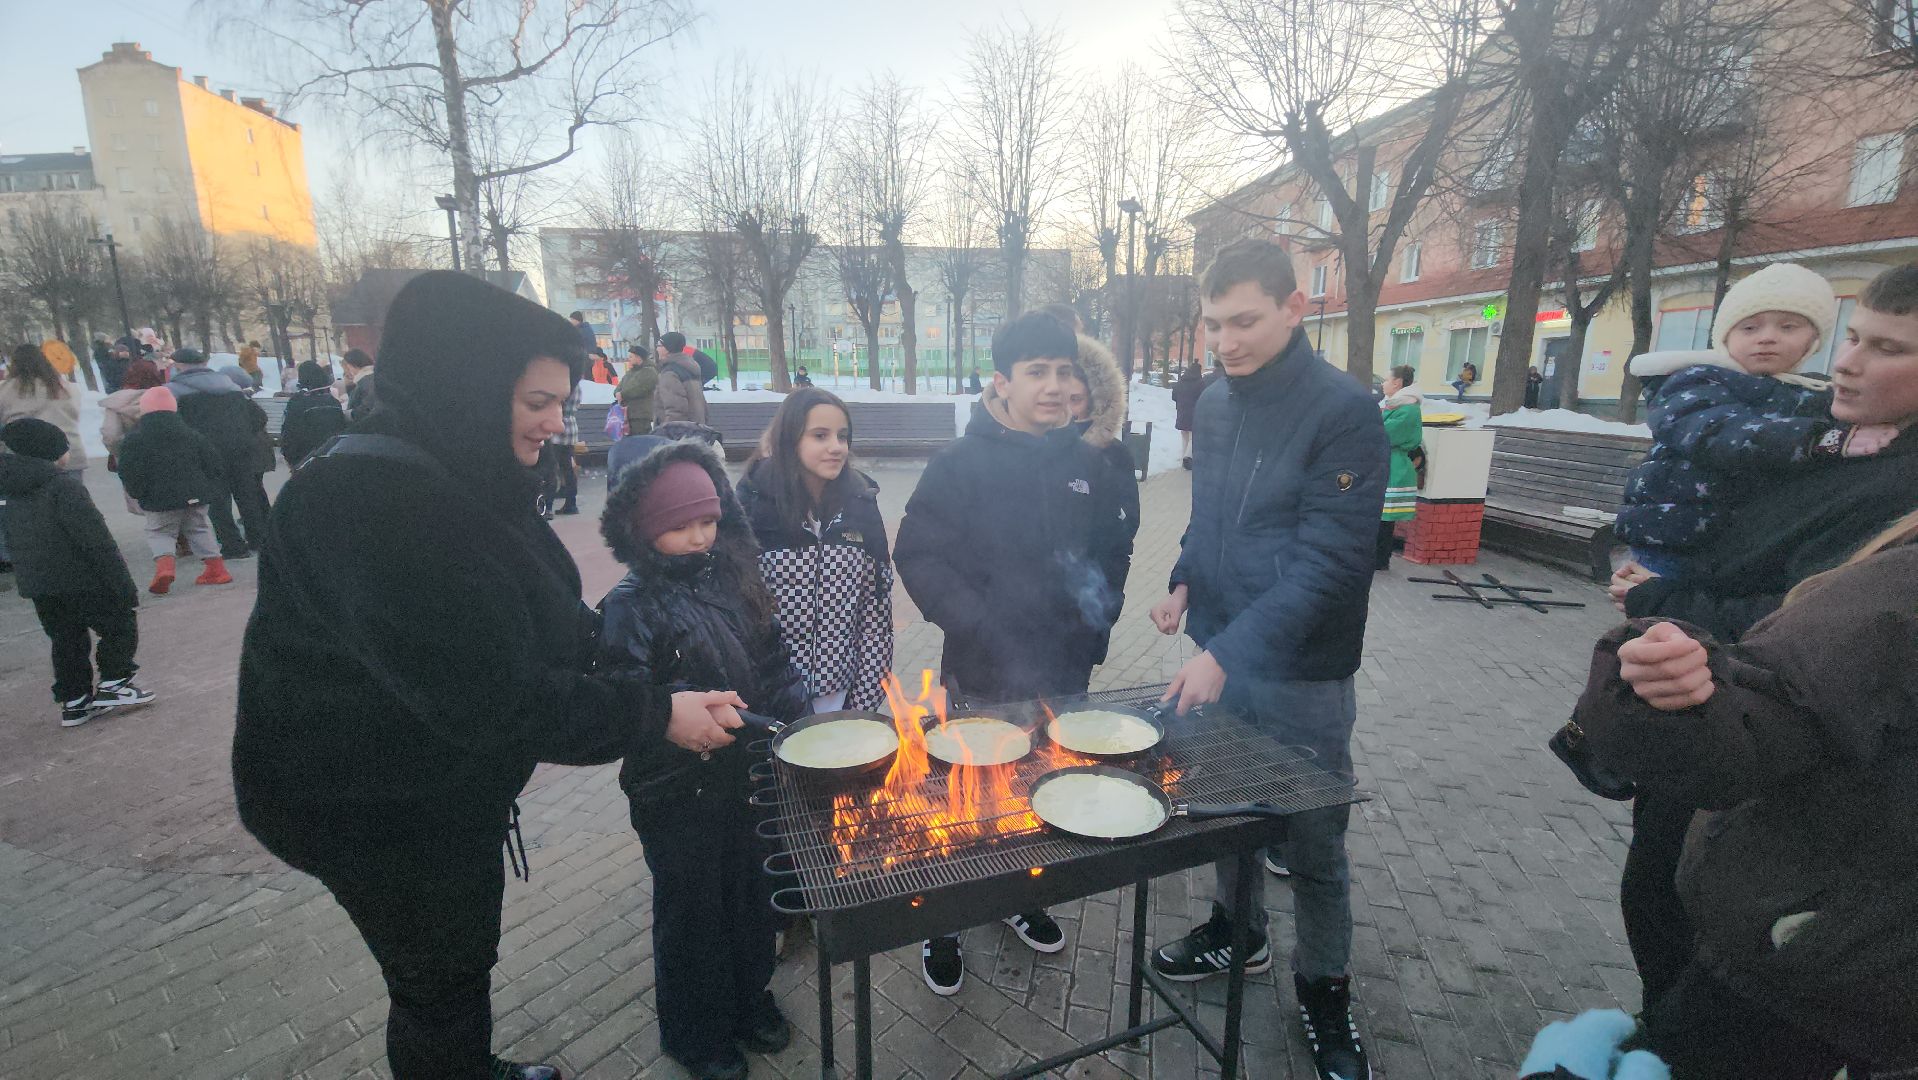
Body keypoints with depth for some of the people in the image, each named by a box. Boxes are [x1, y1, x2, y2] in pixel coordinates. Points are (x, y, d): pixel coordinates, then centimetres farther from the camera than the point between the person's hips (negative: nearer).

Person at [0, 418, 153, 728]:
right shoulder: (64, 485, -15)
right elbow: (96, 539, -20)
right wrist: (124, 585, -18)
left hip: (35, 584, 8)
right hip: (80, 581, -8)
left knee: (65, 639, 15)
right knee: (120, 625, 6)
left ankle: (73, 701, 18)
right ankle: (114, 683, 3)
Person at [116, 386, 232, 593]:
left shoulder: (134, 440, -3)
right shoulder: (192, 436, 6)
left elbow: (128, 472, -7)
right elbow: (215, 462, 7)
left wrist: (137, 493, 8)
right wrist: (207, 487, 19)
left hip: (159, 499, -3)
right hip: (195, 495, 3)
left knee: (159, 532, 9)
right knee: (199, 529, 16)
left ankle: (164, 563, -18)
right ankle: (216, 567, 10)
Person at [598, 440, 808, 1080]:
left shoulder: (733, 576, -2)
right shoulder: (631, 606, -17)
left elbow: (774, 660, 6)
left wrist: (793, 726, 0)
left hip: (750, 775, 5)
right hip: (678, 793, -5)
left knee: (754, 895, 22)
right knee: (692, 912, 16)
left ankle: (748, 997, 48)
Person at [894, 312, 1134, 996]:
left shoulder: (1086, 465, 4)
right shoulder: (960, 464, -10)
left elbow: (1113, 549, 15)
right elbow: (919, 556, -13)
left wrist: (1102, 599, -2)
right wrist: (980, 625, -20)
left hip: (1064, 671, 5)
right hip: (983, 675, -4)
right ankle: (942, 927, 34)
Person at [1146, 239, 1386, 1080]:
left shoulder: (1344, 411, -17)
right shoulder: (1214, 403, 3)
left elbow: (1328, 563, -22)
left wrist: (1228, 653, -28)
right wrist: (1185, 583, 0)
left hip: (1302, 673, -5)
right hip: (1220, 657, 6)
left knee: (1313, 843, 11)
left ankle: (1323, 987, 35)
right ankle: (1237, 930, 45)